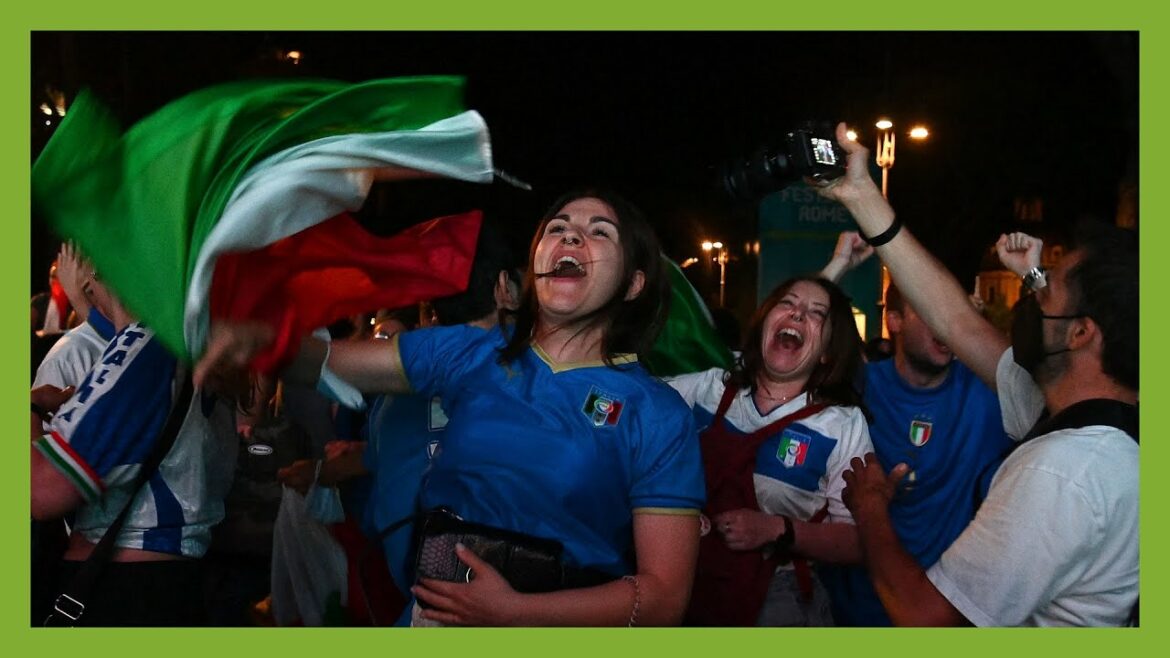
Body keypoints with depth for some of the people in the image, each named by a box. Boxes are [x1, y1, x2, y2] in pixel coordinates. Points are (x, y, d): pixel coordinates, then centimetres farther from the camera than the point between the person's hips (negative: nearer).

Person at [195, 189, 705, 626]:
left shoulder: (657, 416, -12)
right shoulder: (468, 354, -1)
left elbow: (664, 595, -15)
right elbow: (325, 361, 0)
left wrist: (512, 611, -24)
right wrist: (257, 337, -22)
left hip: (562, 622, -3)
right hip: (438, 611, 4)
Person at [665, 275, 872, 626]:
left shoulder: (845, 424, -1)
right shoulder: (707, 388, 5)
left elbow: (857, 541, -1)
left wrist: (777, 530, -15)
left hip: (776, 591, -1)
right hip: (685, 577, 1)